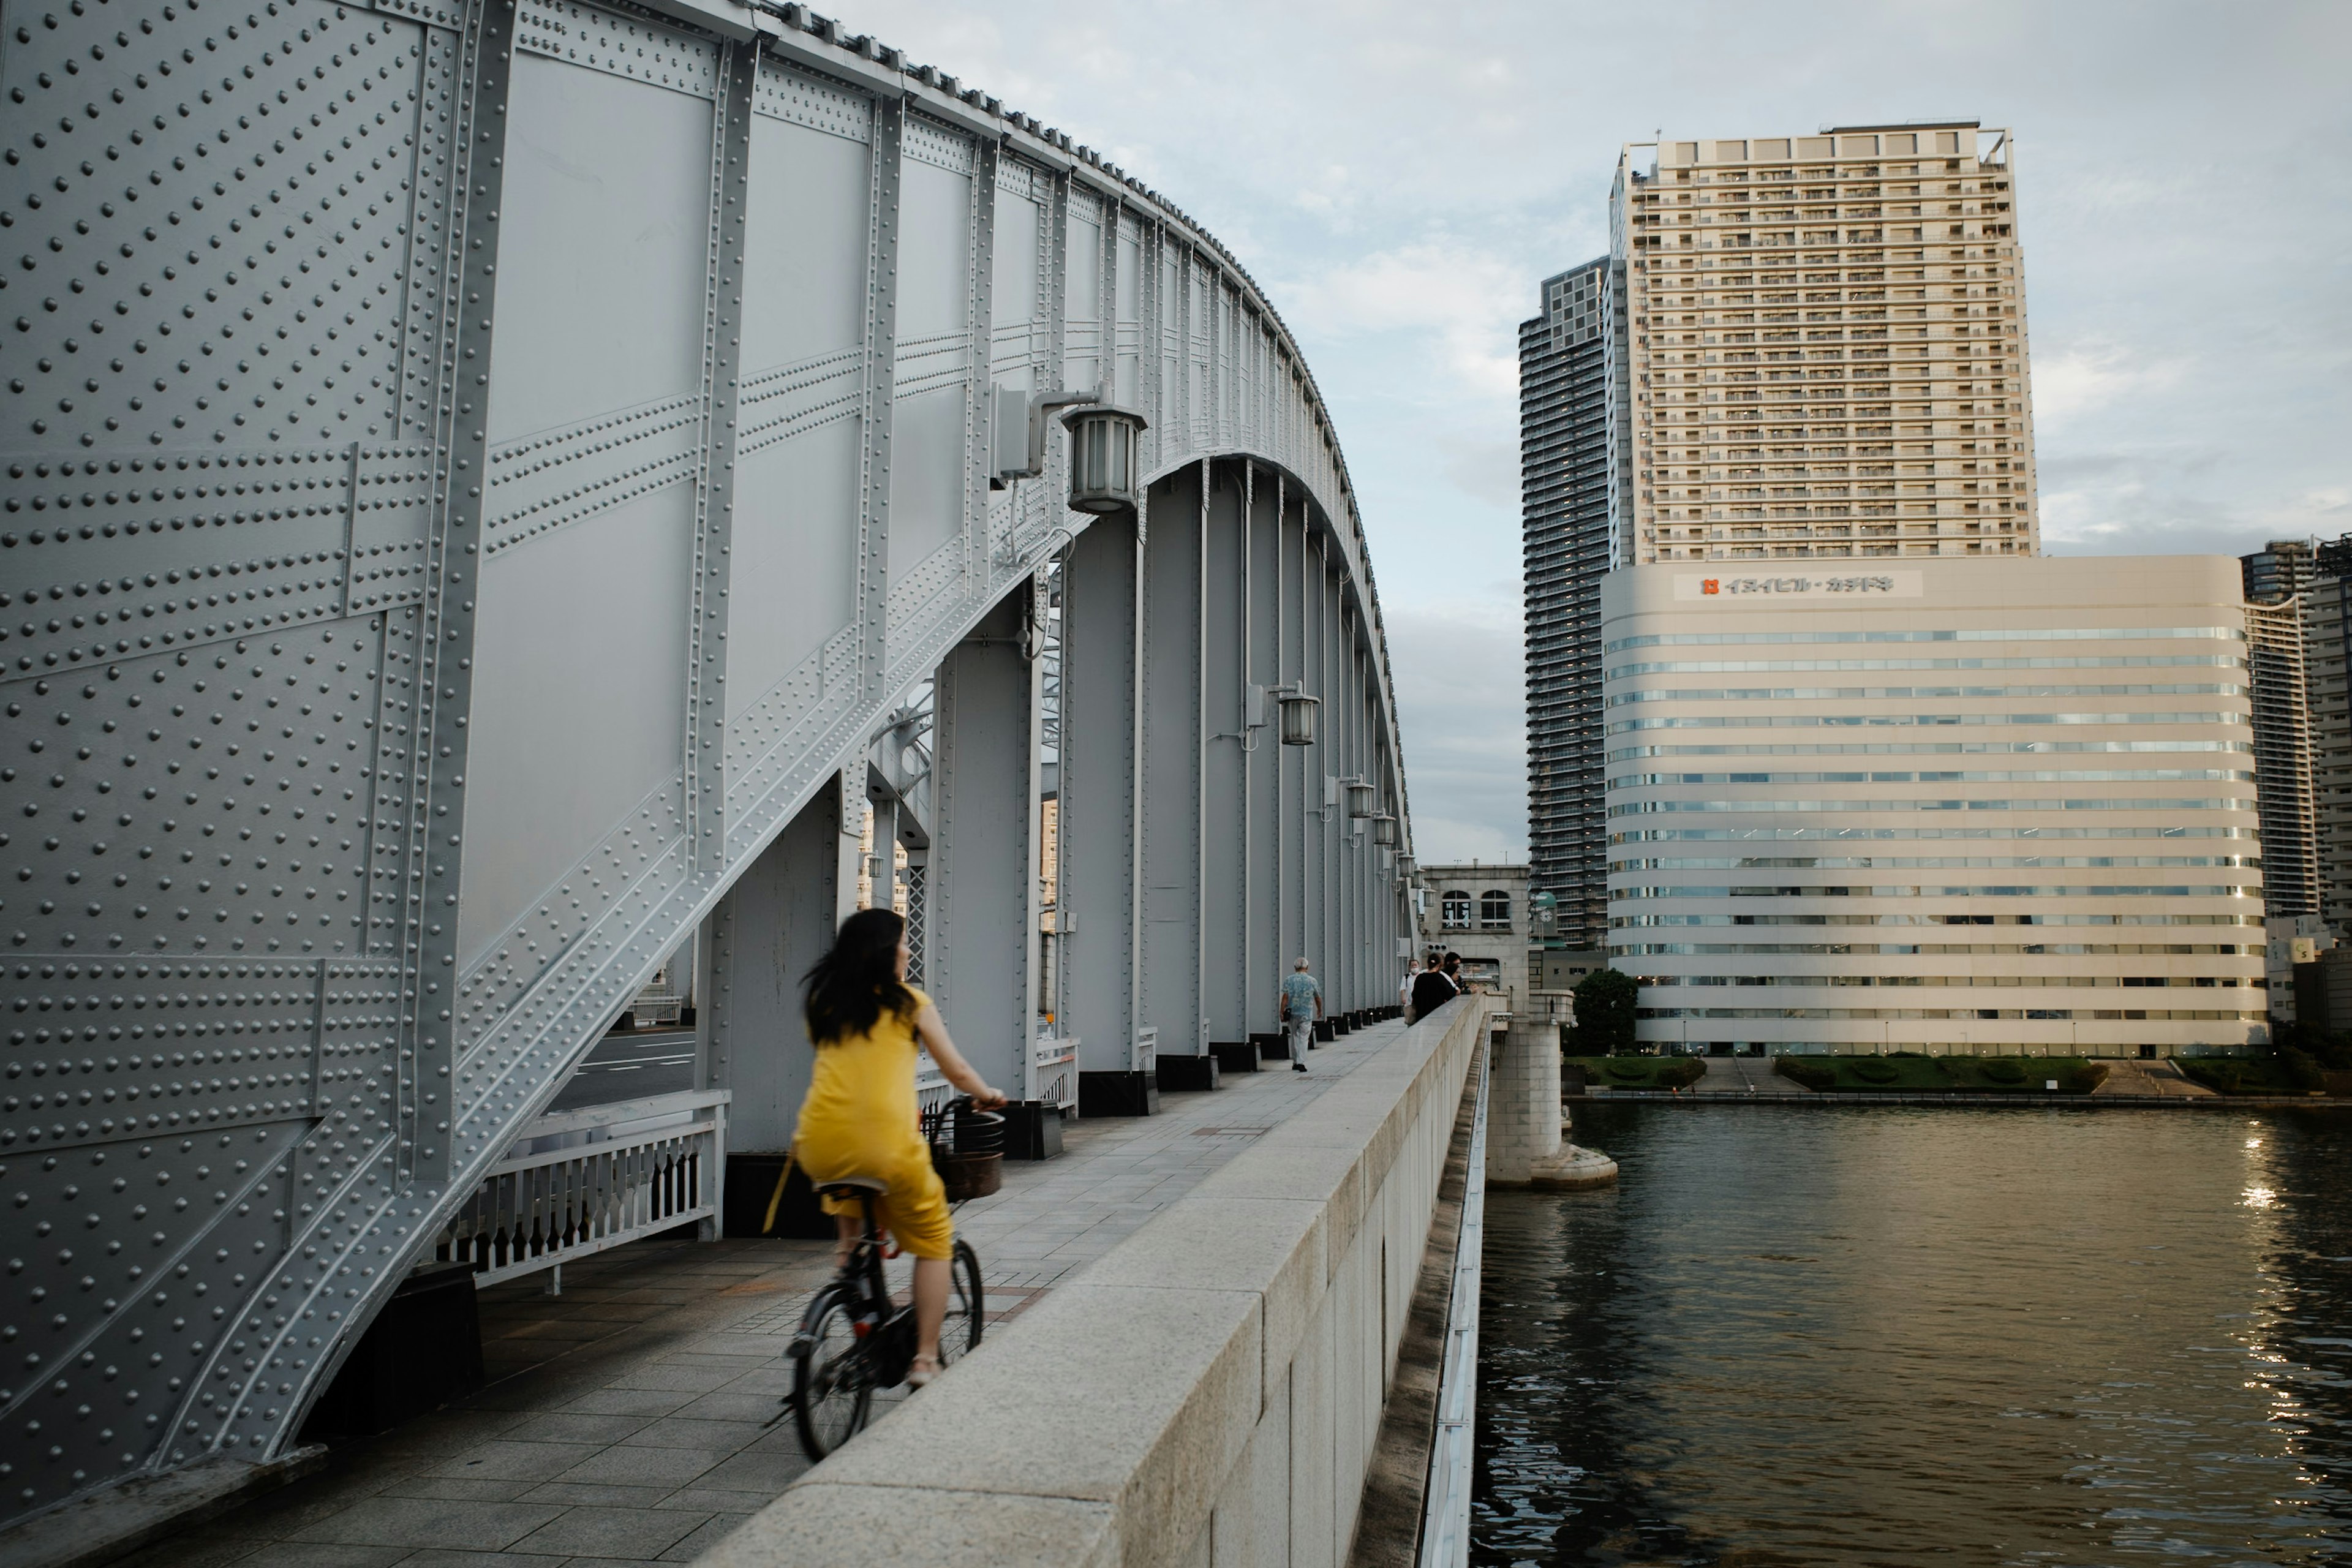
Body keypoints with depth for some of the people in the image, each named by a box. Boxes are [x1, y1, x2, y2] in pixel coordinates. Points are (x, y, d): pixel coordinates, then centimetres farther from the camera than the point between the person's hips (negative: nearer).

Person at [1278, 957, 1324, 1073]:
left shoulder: (1289, 980, -1)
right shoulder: (1312, 981, -1)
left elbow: (1285, 997, -8)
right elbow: (1318, 998, 7)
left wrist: (1282, 1012, -6)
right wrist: (1320, 1010, 23)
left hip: (1292, 1013, 1)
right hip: (1306, 1014, -1)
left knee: (1294, 1037, 15)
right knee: (1304, 1038, 0)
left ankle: (1295, 1062, 21)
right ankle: (1301, 1063, -12)